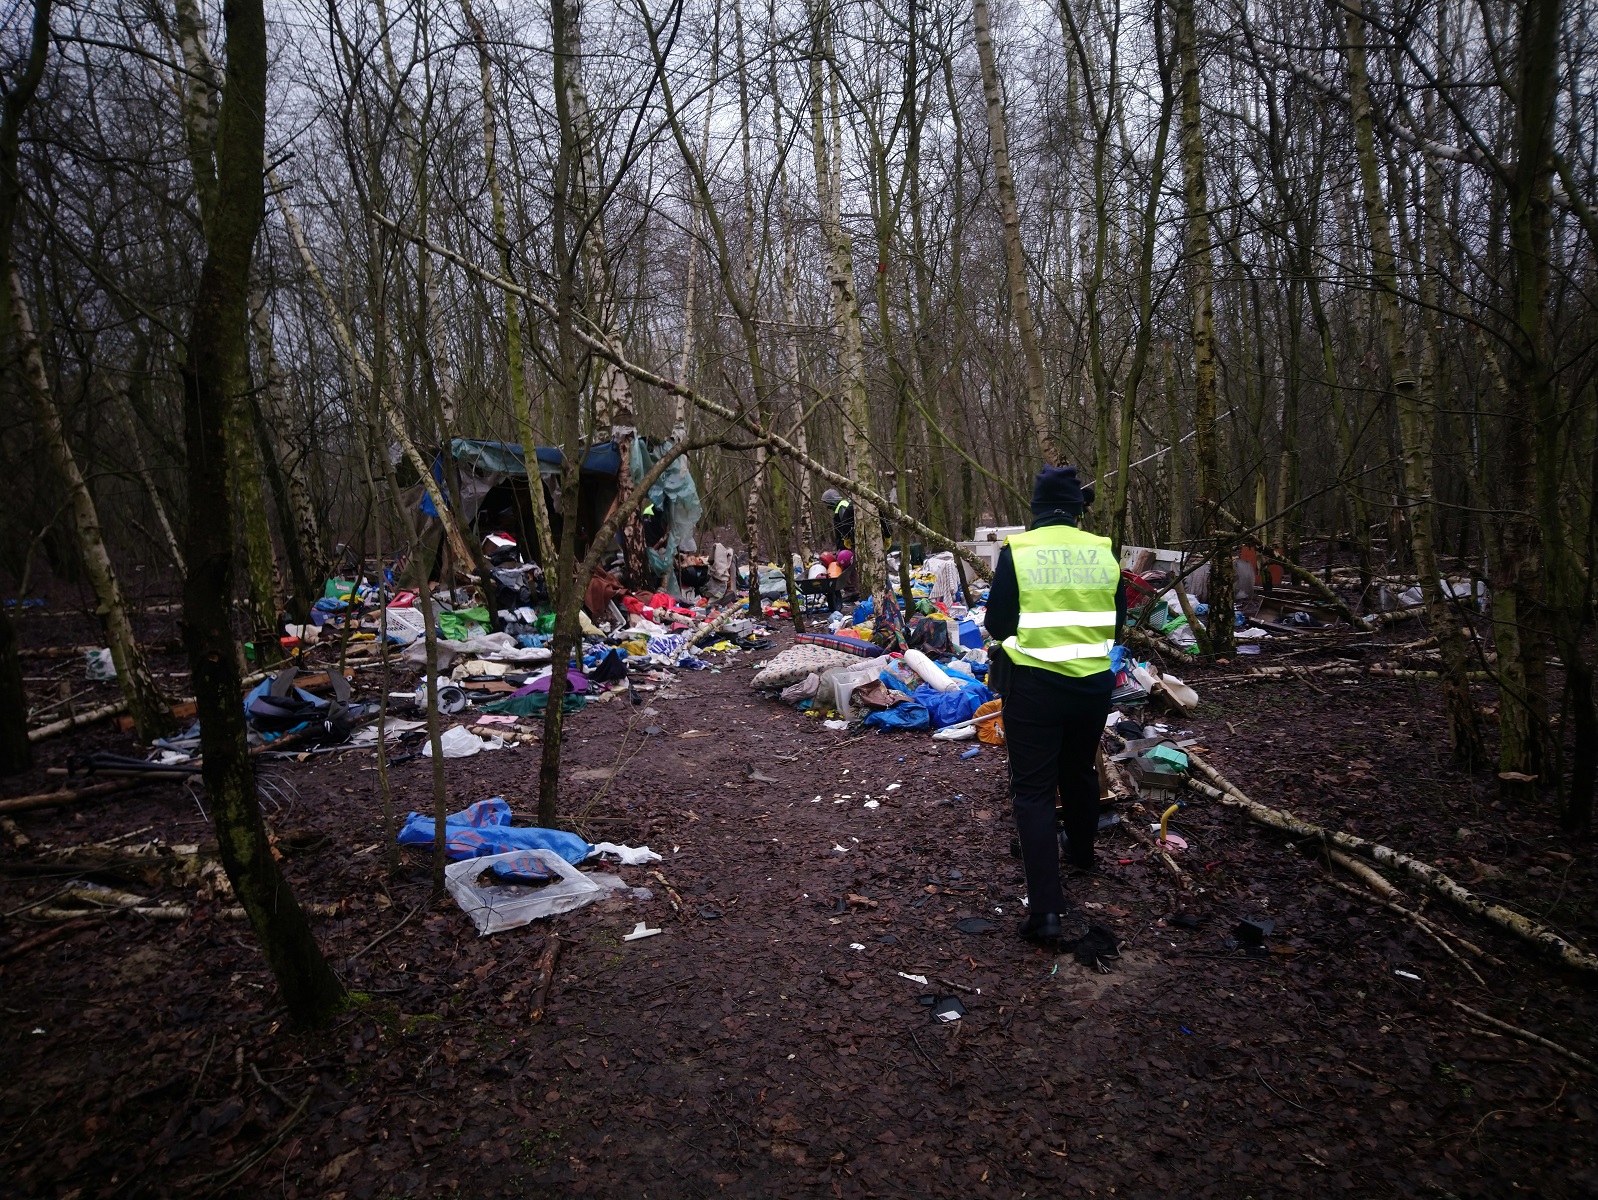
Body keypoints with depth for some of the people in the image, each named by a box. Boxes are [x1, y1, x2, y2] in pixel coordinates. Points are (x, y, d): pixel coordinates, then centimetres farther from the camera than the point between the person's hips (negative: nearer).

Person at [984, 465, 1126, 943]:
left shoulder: (1017, 551, -11)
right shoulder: (1103, 552, 0)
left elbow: (996, 624, -8)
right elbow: (1117, 622, 8)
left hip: (1036, 684, -4)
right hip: (1094, 683, 4)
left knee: (1034, 789, 0)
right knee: (1079, 770, 26)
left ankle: (1045, 907, -6)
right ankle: (1080, 850, 49)